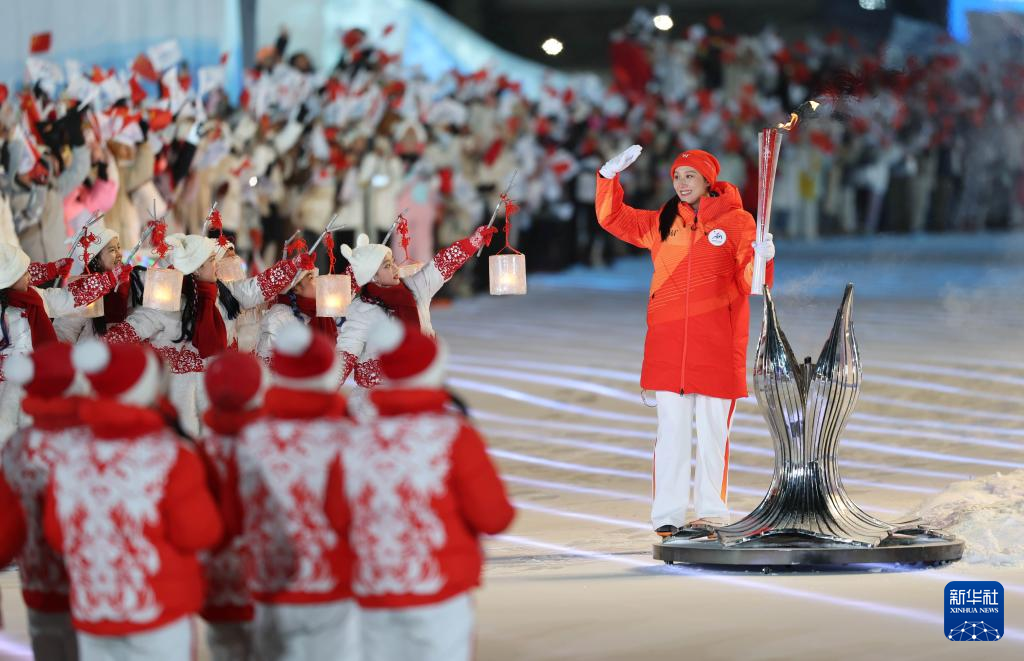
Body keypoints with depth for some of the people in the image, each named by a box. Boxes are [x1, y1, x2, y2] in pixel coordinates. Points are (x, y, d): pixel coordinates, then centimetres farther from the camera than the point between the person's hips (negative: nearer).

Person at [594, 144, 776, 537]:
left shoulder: (735, 220, 3)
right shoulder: (662, 223, 13)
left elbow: (747, 280, -1)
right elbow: (613, 219, 19)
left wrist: (760, 258, -22)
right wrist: (610, 176, 6)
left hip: (716, 340, -2)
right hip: (668, 340, 3)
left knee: (713, 427, 1)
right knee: (671, 427, 1)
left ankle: (712, 510, 8)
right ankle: (668, 514, 2)